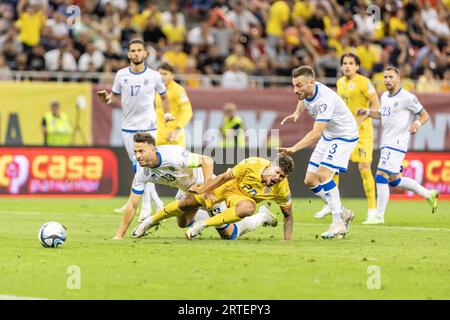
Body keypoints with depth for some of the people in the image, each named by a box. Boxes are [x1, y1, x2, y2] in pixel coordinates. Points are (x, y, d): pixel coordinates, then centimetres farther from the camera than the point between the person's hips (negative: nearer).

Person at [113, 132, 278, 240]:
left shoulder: (173, 155, -39)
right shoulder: (142, 171, -20)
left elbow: (207, 161, -32)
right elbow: (132, 205, -15)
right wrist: (119, 235, -19)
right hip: (186, 190, 7)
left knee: (228, 234, -3)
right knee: (183, 223, 27)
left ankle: (262, 216, 21)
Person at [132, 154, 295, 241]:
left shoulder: (282, 189, -26)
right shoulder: (251, 165, -31)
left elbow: (288, 215, -9)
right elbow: (224, 177, -17)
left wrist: (287, 242, -15)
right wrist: (202, 190, -10)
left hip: (243, 197, 0)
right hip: (229, 186, 0)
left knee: (247, 208, -37)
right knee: (188, 203, -2)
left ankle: (204, 224, -21)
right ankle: (151, 221, 24)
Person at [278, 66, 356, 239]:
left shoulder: (325, 99, -33)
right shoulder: (307, 93, -8)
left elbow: (316, 133, -41)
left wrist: (294, 148, -50)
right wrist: (297, 113, 2)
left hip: (344, 136, -9)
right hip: (328, 137, 9)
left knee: (324, 174, -24)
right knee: (310, 181, 2)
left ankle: (338, 224, -16)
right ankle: (343, 213, 17)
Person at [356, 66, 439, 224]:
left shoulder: (407, 98, -11)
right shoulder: (384, 96, 12)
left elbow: (425, 115, -5)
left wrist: (417, 123, -25)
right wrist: (367, 112, 13)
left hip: (397, 144, -9)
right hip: (386, 144, 9)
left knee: (381, 177, -14)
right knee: (394, 180, 14)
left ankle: (379, 216, -7)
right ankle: (428, 194, 29)